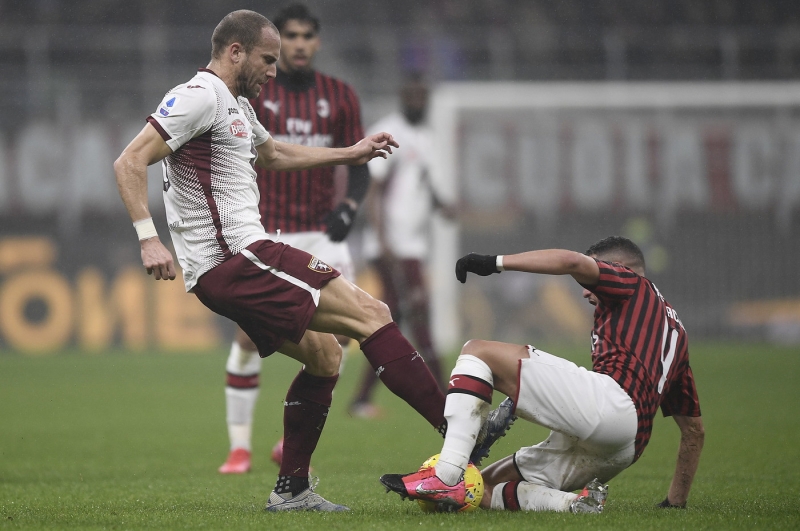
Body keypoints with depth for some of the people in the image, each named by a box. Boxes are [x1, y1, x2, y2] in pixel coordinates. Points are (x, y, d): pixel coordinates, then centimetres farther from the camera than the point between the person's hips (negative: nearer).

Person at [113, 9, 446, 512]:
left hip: (235, 262, 11)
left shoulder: (237, 106, 22)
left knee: (324, 355, 16)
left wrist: (352, 153, 43)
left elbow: (273, 153, 43)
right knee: (371, 313, -12)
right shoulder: (200, 97, -10)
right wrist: (149, 238, -25)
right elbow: (130, 162, -17)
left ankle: (292, 489, 18)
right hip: (236, 258, -11)